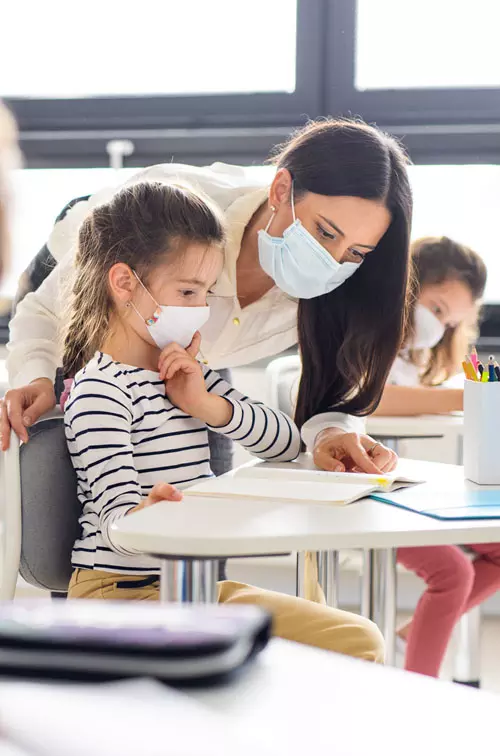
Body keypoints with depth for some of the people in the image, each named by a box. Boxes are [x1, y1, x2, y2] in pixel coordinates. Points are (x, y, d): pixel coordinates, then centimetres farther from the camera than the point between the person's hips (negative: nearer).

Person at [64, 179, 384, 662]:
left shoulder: (188, 374, 13)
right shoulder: (100, 391, -13)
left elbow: (286, 442, 11)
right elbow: (115, 516, -24)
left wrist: (206, 405, -6)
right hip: (121, 591, -8)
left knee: (358, 642, -2)